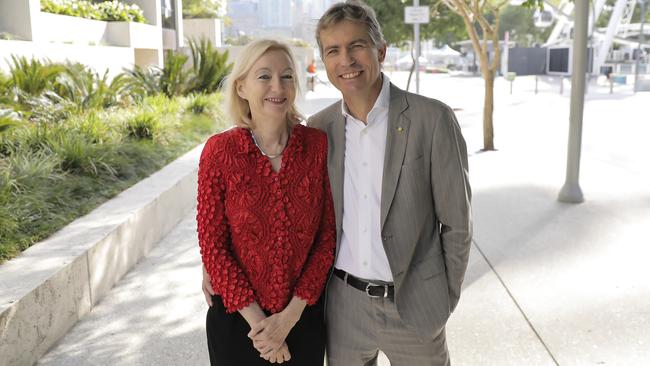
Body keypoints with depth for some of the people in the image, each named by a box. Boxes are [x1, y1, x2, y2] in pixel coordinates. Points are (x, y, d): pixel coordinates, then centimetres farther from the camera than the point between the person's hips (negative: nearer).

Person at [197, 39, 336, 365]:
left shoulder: (318, 144, -8)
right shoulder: (219, 151, -12)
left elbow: (327, 234, -5)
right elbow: (212, 244, -9)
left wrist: (290, 315, -10)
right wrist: (257, 321, -11)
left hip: (304, 313, 1)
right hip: (237, 316, -1)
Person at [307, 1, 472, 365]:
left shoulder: (433, 119, -12)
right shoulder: (318, 128, -1)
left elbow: (457, 221, -6)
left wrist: (448, 297, -1)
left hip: (413, 305, -3)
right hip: (343, 306, 3)